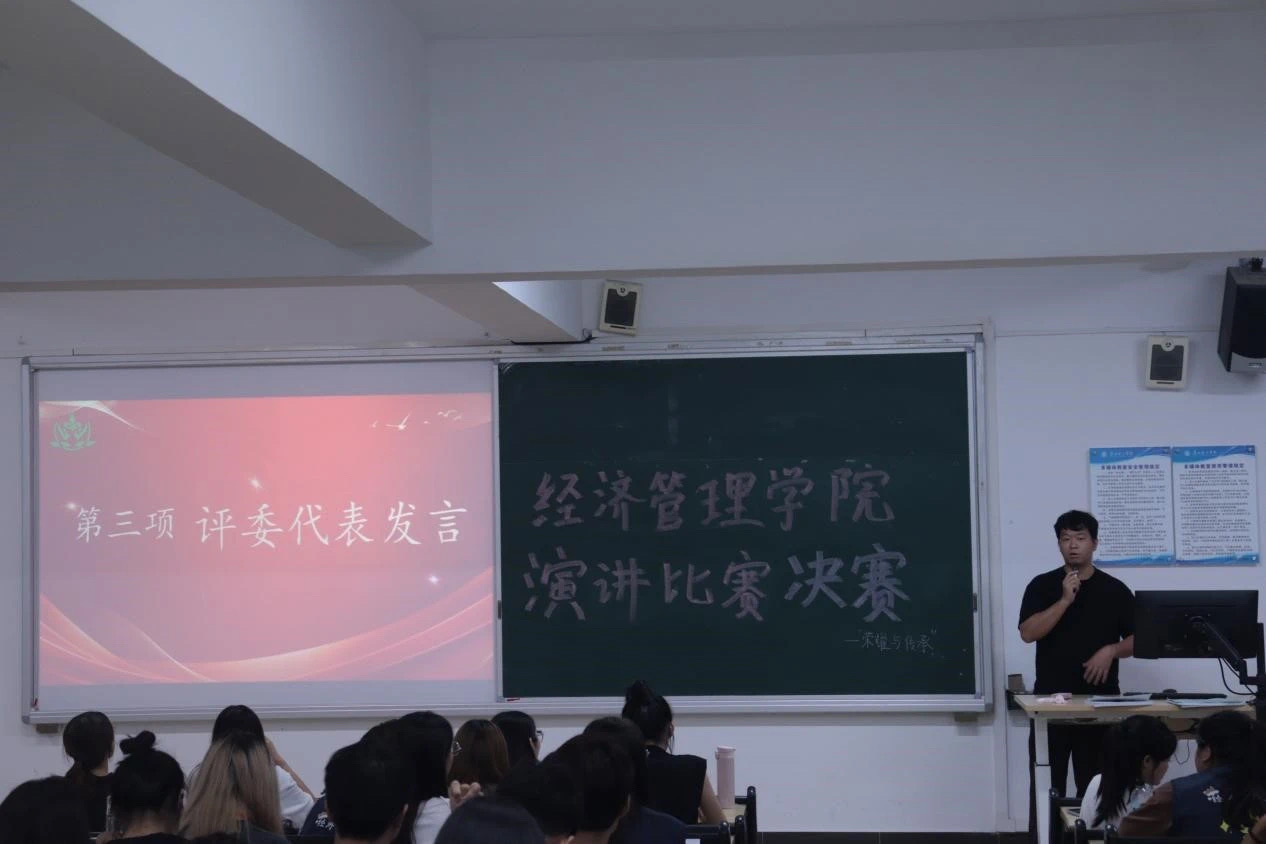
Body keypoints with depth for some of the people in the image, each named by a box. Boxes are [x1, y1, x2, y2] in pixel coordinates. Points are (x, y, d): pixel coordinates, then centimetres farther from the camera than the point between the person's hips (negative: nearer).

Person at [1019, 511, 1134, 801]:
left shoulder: (1115, 590, 5)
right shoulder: (1042, 586, 3)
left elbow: (1137, 641, 8)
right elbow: (1028, 633, -9)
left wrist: (1111, 650, -12)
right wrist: (1065, 600, -15)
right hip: (1051, 699, -1)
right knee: (1046, 786, -1)